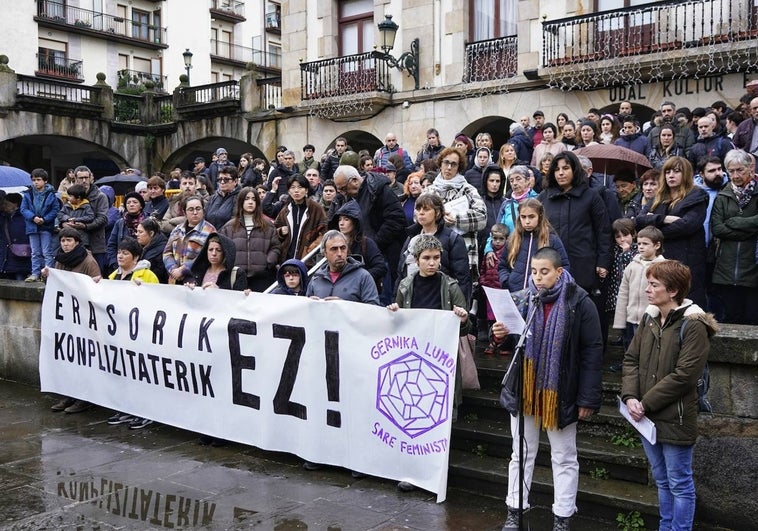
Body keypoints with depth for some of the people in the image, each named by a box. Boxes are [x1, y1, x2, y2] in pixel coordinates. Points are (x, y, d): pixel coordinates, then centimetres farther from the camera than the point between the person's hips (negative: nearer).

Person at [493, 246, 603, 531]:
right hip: (523, 389, 3)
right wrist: (500, 335, -13)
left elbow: (592, 352, -10)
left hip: (561, 393, -3)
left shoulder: (580, 302, -10)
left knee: (564, 458, 11)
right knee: (521, 454, 14)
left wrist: (588, 398, -13)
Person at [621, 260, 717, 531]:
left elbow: (683, 376, -20)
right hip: (647, 417, 7)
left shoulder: (694, 326, -15)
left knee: (680, 484, 7)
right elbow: (631, 358, 6)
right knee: (662, 480, 20)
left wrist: (646, 403, -16)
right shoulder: (649, 318, 7)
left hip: (675, 419, -7)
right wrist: (630, 397, -8)